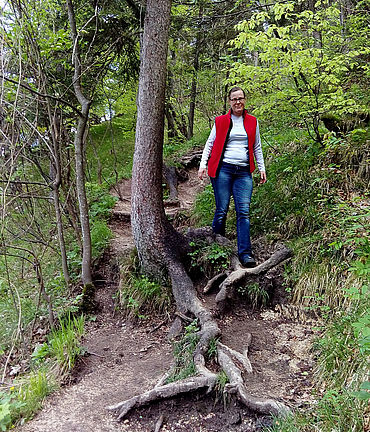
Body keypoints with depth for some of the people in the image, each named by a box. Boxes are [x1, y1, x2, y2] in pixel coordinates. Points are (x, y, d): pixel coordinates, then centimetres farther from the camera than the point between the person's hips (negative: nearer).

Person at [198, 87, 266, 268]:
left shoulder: (252, 122, 16)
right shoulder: (221, 121, 9)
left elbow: (257, 147, 21)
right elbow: (210, 143, 11)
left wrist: (261, 168, 14)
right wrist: (203, 164, 0)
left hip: (244, 172, 2)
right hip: (223, 169, -2)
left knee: (243, 212, -7)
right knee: (221, 210, -2)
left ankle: (245, 254, -7)